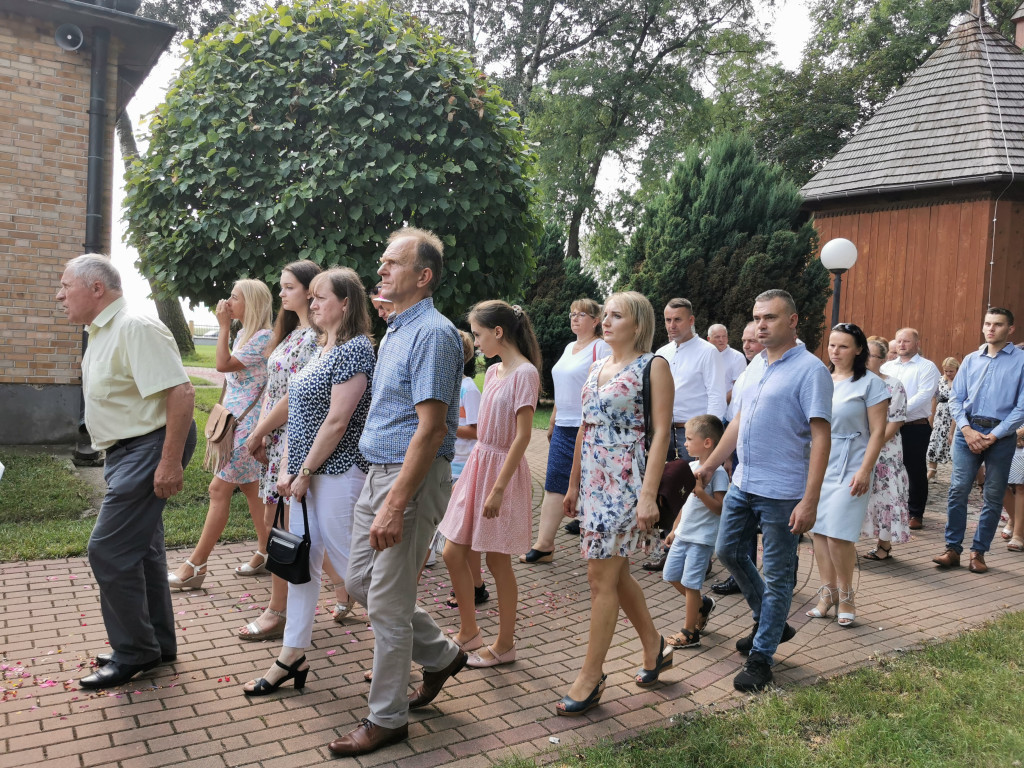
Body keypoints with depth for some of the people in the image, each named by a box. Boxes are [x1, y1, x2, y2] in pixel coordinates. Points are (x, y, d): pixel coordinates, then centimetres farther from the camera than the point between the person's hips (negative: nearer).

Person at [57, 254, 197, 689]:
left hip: (148, 450, -10)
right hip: (126, 453, 11)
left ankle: (134, 652, 9)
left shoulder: (136, 328, -19)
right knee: (140, 550, 17)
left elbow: (181, 393, -26)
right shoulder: (100, 332, 13)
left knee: (109, 551, -7)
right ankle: (158, 644, 30)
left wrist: (170, 462, -27)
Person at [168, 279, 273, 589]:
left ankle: (196, 565, 1)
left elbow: (224, 364, -20)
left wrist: (223, 325, -13)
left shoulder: (263, 337, -15)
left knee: (219, 489, -6)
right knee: (250, 489, 12)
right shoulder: (244, 334, 14)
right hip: (235, 421, 10)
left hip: (246, 424, -10)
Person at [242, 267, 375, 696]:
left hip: (336, 475, -9)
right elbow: (301, 414, 14)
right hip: (307, 473, 9)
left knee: (351, 565, 0)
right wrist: (289, 470, 6)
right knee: (301, 563, 13)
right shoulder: (323, 349, 14)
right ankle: (292, 658, 23)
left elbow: (336, 421, -19)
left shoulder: (355, 349, -15)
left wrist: (305, 473, -14)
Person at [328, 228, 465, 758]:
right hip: (379, 471, 10)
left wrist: (395, 505, -25)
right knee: (360, 582, 16)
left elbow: (430, 428, -23)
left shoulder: (433, 333, -16)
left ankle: (387, 718, 18)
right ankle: (440, 656, 34)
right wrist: (382, 493, 18)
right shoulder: (395, 330, 14)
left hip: (415, 477, -10)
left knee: (387, 601, 0)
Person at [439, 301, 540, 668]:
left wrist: (498, 488, -21)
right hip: (477, 463, 8)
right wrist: (466, 475, 14)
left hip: (503, 471, -8)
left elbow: (523, 436, -19)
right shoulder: (493, 372, 10)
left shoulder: (525, 373, -15)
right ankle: (469, 631, 29)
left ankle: (505, 645, 21)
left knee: (498, 561, 4)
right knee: (453, 554, 10)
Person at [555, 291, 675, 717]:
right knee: (616, 572, 14)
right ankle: (655, 647, 33)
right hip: (593, 478, 8)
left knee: (602, 575, -4)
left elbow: (661, 431, -13)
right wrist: (573, 483, 17)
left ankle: (591, 675, 8)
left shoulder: (653, 365, -7)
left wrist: (648, 494, -20)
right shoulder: (597, 367, 14)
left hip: (626, 479, -7)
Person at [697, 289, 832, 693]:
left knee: (777, 575, 4)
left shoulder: (810, 370, -13)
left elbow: (821, 437, -18)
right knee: (729, 551, 17)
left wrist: (810, 500, -23)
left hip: (781, 492, -8)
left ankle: (761, 656, 17)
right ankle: (769, 622, 37)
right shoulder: (756, 364, 11)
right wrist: (710, 464, 18)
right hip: (743, 483, 8)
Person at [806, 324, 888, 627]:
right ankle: (828, 592, 19)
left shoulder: (870, 383, -3)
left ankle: (845, 596, 12)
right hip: (817, 465, 5)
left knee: (838, 534, -8)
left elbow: (877, 432, -7)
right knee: (818, 530, 6)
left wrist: (865, 471, -14)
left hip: (849, 469, -5)